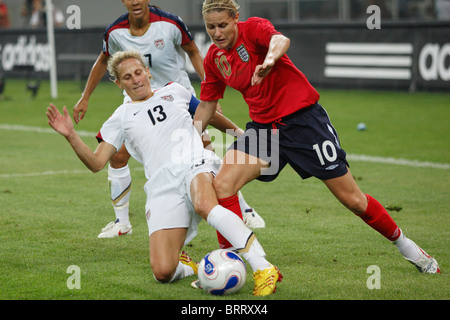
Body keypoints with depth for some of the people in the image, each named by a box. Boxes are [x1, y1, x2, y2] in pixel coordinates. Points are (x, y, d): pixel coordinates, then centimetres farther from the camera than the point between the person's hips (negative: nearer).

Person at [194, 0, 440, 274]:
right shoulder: (214, 59, 4)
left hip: (303, 117, -5)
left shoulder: (253, 28, -13)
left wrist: (270, 59, -59)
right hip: (263, 126, 5)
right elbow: (207, 104, 17)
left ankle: (403, 244, 21)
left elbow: (281, 40, -37)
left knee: (352, 198, -1)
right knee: (221, 184, -18)